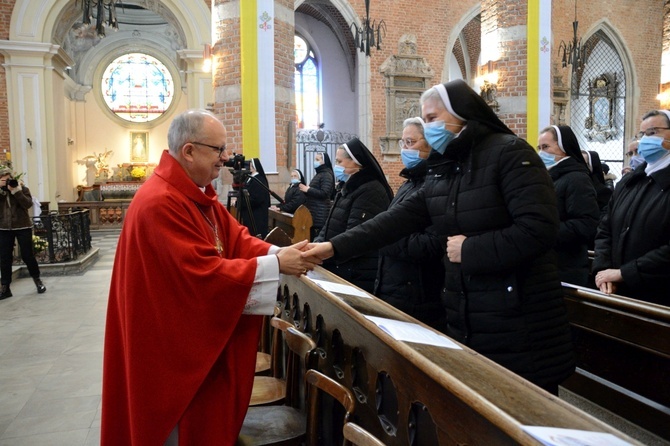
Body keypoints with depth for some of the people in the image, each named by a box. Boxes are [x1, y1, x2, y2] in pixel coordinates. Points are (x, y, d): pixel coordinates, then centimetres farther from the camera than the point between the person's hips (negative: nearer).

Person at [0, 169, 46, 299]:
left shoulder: (22, 189, 1)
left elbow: (28, 204, -15)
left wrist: (16, 191, -20)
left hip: (23, 227, -3)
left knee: (27, 255, 1)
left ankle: (37, 280, 22)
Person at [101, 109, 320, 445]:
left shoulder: (198, 194, 6)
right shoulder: (160, 203, -27)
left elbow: (235, 238, 3)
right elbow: (205, 273, -29)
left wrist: (278, 252, -14)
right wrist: (276, 265, -26)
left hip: (204, 334, 9)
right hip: (174, 342, -9)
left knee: (207, 417, 22)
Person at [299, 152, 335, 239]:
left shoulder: (326, 175, -10)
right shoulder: (319, 174, 19)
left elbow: (324, 193, -20)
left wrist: (308, 189, -14)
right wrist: (306, 189, 11)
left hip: (320, 214, -10)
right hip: (315, 212, 10)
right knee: (313, 237, 10)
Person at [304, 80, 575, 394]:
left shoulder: (509, 153, -12)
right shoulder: (442, 169, 10)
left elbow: (539, 230, -21)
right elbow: (400, 218, 2)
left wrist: (470, 250, -16)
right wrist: (335, 247, -5)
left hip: (519, 319, -7)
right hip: (465, 318, 7)